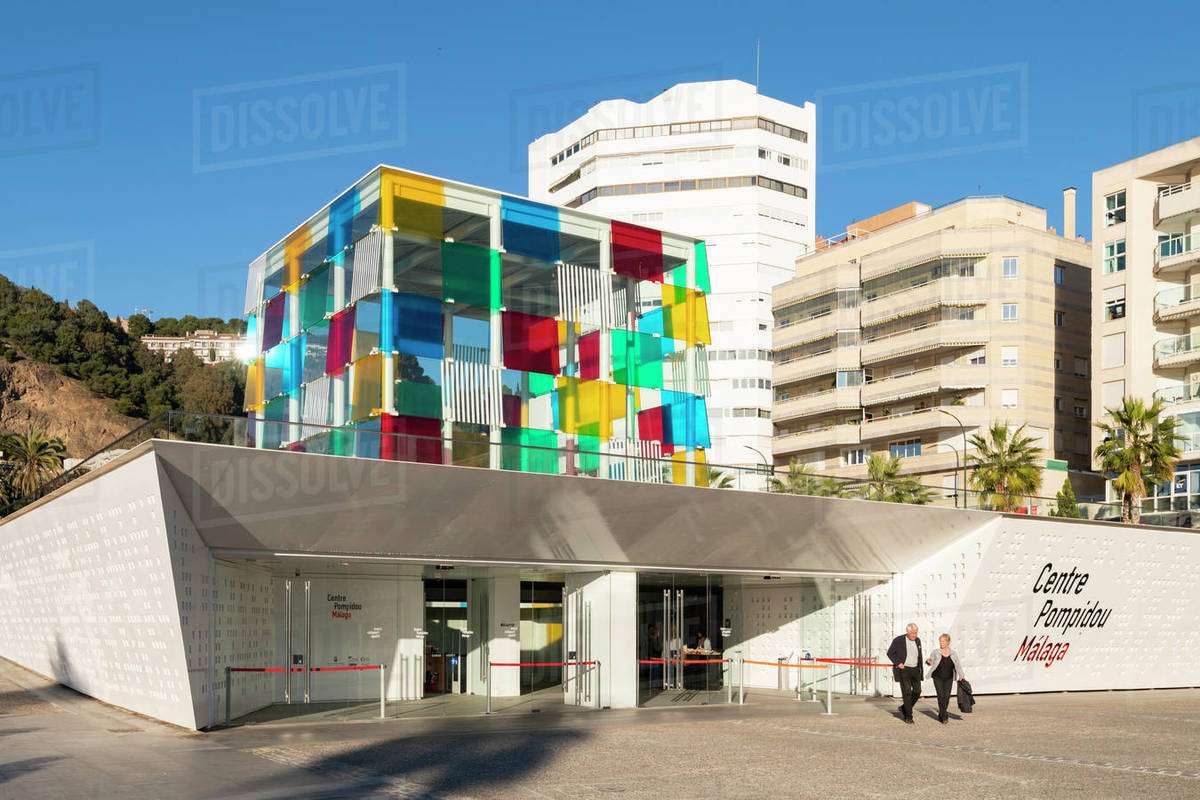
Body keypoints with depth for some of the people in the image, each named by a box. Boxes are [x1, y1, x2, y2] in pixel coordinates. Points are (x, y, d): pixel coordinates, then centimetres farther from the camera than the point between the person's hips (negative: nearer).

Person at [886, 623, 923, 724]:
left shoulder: (917, 640, 6)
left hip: (915, 670, 5)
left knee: (917, 692, 1)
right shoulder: (898, 640, -10)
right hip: (903, 669, -5)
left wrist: (920, 670, 15)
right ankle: (908, 716, 0)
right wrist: (898, 663, -17)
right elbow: (890, 653, -3)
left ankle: (904, 708, 22)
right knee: (907, 692, -10)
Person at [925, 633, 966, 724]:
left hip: (948, 679, 2)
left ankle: (941, 715, 19)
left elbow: (958, 665, 5)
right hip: (938, 678, -2)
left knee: (947, 697, -1)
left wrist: (961, 675, -8)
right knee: (941, 695, -12)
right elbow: (931, 663, 2)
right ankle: (944, 717, -6)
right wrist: (928, 661, -22)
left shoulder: (953, 654, 7)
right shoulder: (936, 652, 3)